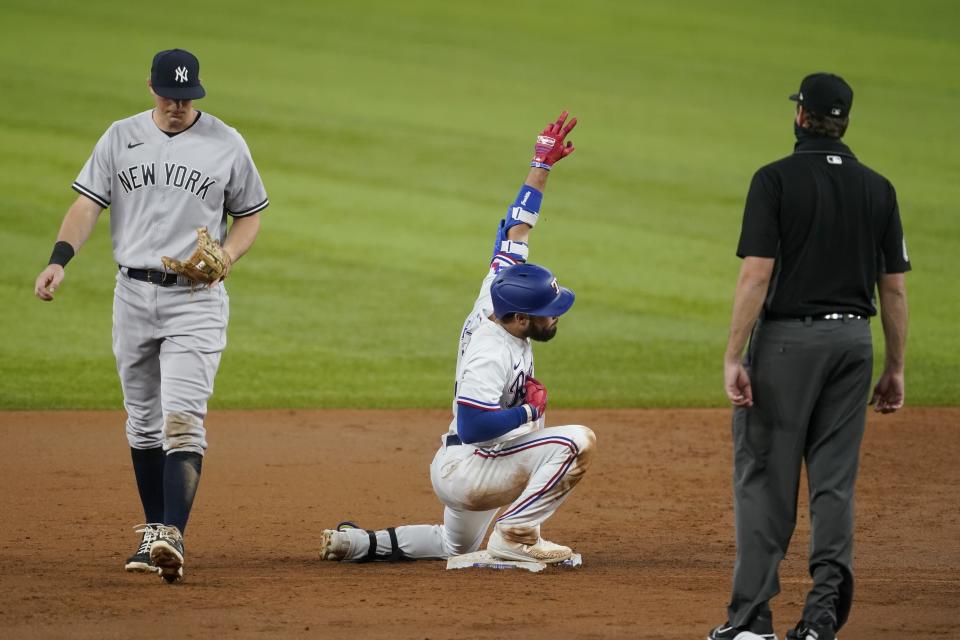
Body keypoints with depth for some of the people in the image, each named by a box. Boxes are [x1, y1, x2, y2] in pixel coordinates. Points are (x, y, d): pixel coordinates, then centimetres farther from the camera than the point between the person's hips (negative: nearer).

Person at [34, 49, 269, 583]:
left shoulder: (226, 144, 0)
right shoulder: (120, 138, 5)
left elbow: (250, 215, 9)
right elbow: (88, 204, -1)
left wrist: (224, 258, -11)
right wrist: (59, 261, -18)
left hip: (196, 298, -4)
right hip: (134, 294, 4)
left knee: (183, 419, -16)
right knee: (144, 422, 11)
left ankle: (173, 535, -25)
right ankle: (154, 531, 22)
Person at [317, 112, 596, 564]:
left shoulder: (495, 296, -4)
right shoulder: (491, 353, -29)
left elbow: (515, 229, 3)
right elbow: (472, 426, -33)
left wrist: (543, 165, 4)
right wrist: (529, 411, -22)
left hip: (452, 469, 10)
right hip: (466, 471, -10)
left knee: (454, 545, 34)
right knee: (577, 440, -23)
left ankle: (357, 543, 21)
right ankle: (515, 536, -17)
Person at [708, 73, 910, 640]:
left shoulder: (776, 180, -8)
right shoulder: (878, 189, 6)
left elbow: (757, 274, -15)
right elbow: (895, 287, 6)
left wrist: (734, 357, -13)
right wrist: (895, 369, 13)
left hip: (786, 339, -4)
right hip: (853, 341, 4)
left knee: (765, 479, 2)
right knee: (835, 481, 7)